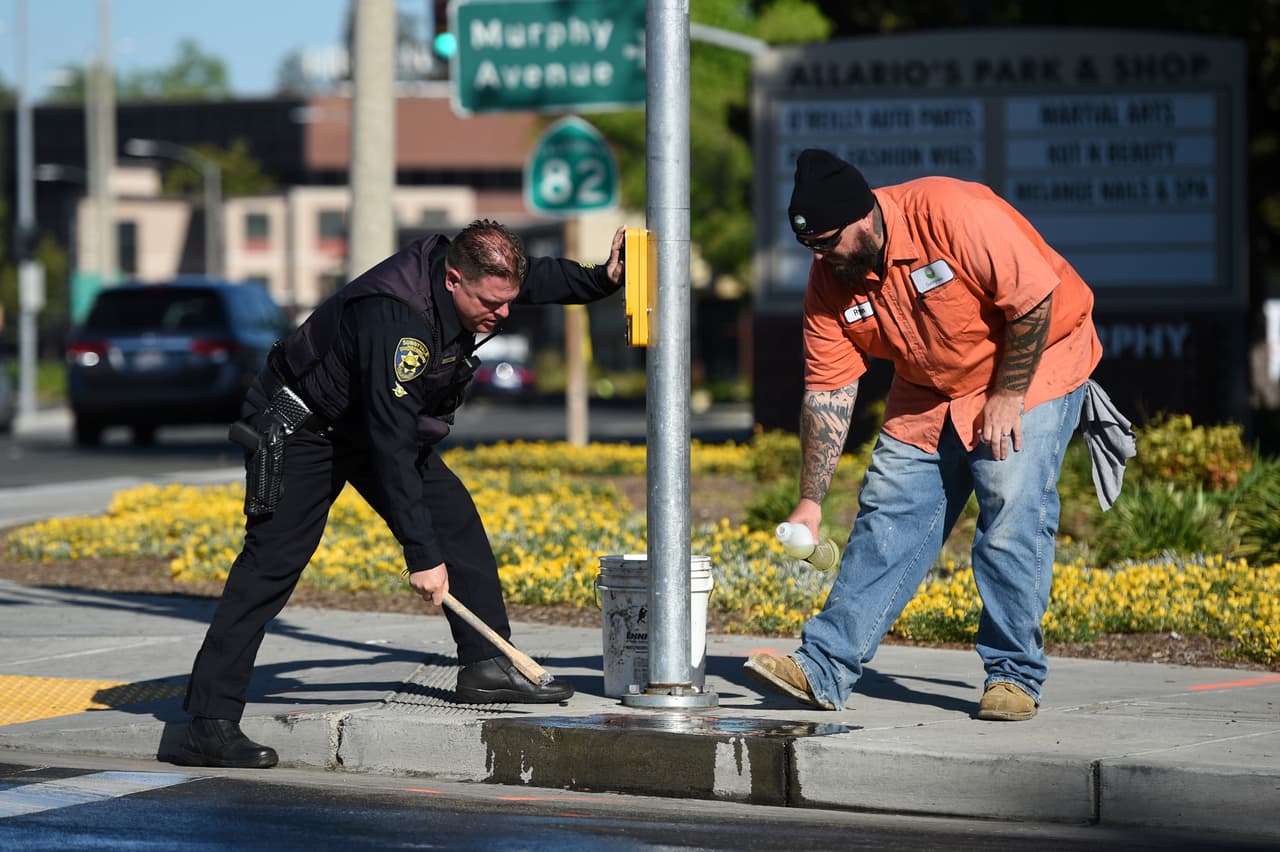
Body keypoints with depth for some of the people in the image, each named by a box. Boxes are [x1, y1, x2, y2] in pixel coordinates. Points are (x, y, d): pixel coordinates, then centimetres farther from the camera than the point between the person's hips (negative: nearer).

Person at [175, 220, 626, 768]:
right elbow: (391, 446, -38)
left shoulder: (469, 273, -13)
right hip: (300, 428, -9)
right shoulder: (396, 320, -38)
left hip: (387, 418, 9)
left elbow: (539, 277, 13)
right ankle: (210, 726, -18)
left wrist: (603, 279, -4)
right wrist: (422, 554, -38)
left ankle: (488, 666, 6)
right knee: (272, 565, -16)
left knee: (455, 518, 0)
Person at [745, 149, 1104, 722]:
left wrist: (1006, 396, -21)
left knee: (1012, 516, -16)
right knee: (886, 517, -1)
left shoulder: (951, 214, -30)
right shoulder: (830, 282, -10)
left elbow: (1035, 298, -26)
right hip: (930, 390, 6)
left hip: (1030, 367, -6)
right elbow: (827, 394, -7)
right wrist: (810, 502, -11)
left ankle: (1013, 675, -6)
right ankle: (824, 669, -2)